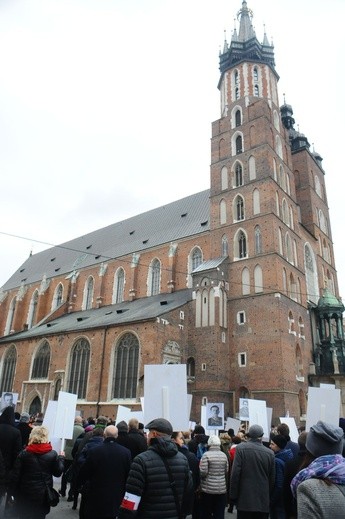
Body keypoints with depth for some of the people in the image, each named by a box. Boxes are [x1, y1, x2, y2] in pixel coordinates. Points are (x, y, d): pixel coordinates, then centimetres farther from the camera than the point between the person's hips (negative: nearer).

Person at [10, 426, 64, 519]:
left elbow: (15, 476, -9)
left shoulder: (24, 453, -13)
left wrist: (15, 494, 5)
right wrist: (61, 458, 12)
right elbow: (58, 473, -1)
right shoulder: (52, 454, -12)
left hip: (25, 494, 0)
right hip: (43, 494, 0)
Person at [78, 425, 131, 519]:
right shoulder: (126, 452, -12)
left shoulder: (95, 451, -17)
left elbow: (84, 473, -7)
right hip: (115, 500, 2)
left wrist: (81, 483, 14)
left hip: (95, 498, -2)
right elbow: (129, 476, -5)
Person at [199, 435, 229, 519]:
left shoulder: (206, 455, -11)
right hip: (222, 488, 4)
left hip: (208, 488, -4)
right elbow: (227, 471, 7)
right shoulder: (224, 455, 2)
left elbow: (203, 472, -14)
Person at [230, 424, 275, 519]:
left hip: (245, 500, -2)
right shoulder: (270, 453, 0)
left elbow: (235, 473, -10)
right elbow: (272, 479, 5)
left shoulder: (241, 448, -7)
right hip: (263, 502, 2)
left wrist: (233, 496, -2)